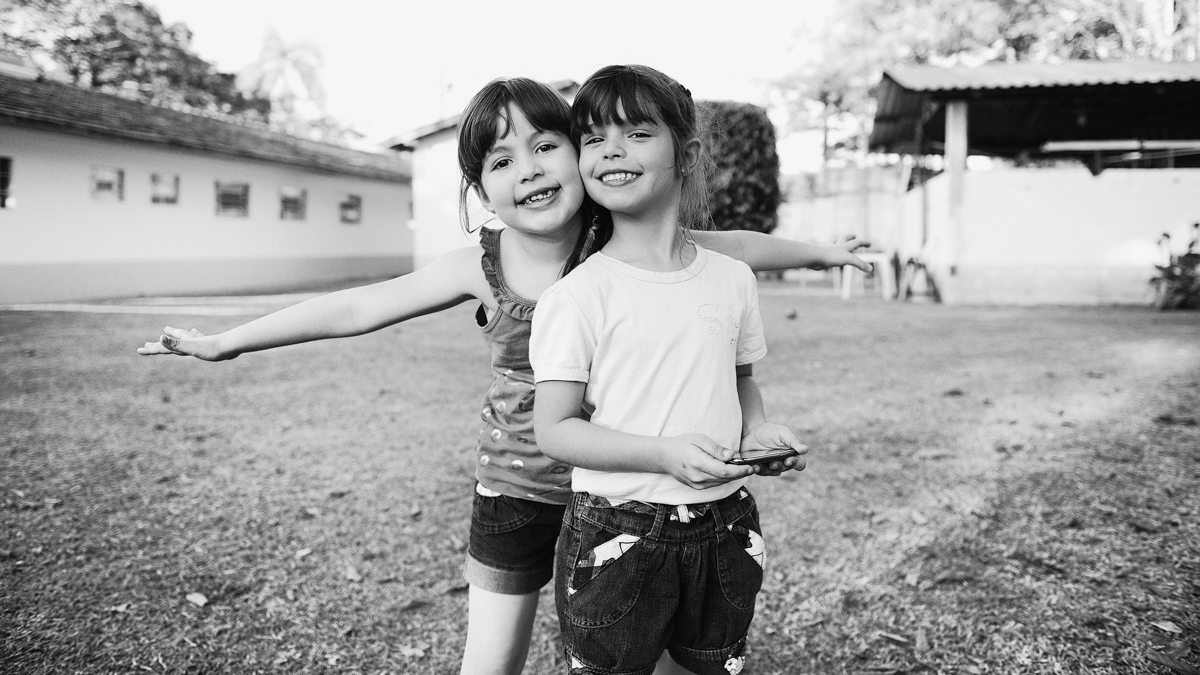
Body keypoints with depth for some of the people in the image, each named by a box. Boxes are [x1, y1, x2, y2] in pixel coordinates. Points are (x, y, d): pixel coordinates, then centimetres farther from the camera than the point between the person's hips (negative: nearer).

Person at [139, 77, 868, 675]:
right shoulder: (481, 266, -11)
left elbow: (729, 246, 1)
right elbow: (356, 308, -7)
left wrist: (822, 251, 12)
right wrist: (225, 342, -4)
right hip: (515, 495, 0)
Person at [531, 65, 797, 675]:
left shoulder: (732, 278, 3)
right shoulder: (576, 296, -11)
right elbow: (554, 430, -11)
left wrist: (757, 430, -4)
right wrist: (664, 453, -22)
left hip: (725, 529, 4)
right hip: (616, 533, -4)